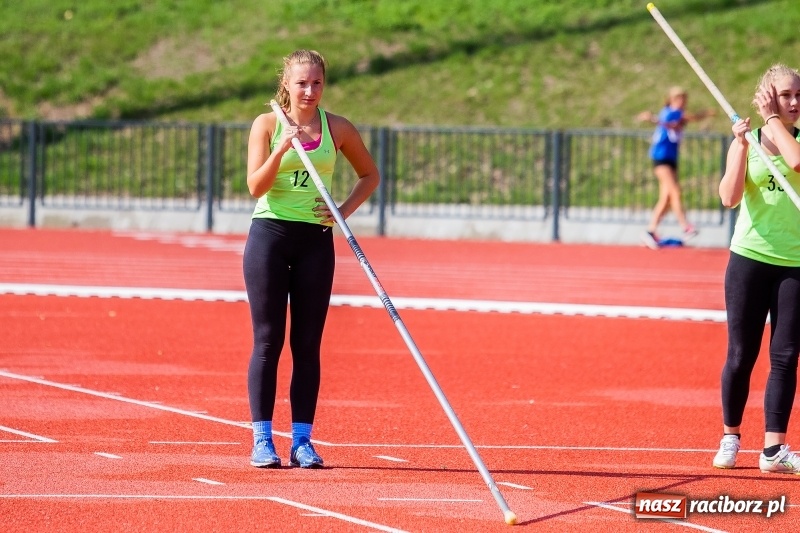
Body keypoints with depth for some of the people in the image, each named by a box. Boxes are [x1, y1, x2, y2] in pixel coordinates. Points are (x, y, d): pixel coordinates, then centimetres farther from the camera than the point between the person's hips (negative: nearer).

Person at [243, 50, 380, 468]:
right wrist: (281, 150, -23)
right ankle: (262, 440, -1)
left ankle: (302, 441, 5)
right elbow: (255, 187, -8)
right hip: (270, 234, -2)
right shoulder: (267, 124, -1)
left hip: (315, 241, 2)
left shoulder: (337, 129, 4)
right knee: (268, 340, -2)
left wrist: (345, 211, 1)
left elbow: (369, 174, 16)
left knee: (308, 344, 2)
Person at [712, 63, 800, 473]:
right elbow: (730, 197, -11)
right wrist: (742, 143, -17)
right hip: (750, 259, 0)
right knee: (741, 355, 4)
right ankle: (730, 437, 18)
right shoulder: (745, 143, 3)